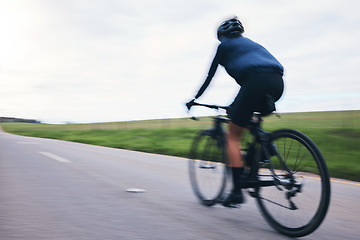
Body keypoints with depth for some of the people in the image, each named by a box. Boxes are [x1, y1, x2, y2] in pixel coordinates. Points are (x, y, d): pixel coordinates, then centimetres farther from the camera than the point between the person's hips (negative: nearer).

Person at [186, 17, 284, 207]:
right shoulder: (250, 43, 37)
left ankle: (237, 190, 0)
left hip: (256, 82, -7)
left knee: (233, 136, 5)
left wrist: (194, 99, 31)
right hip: (277, 84, 7)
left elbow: (209, 76, 20)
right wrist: (237, 104, 51)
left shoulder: (225, 46, 19)